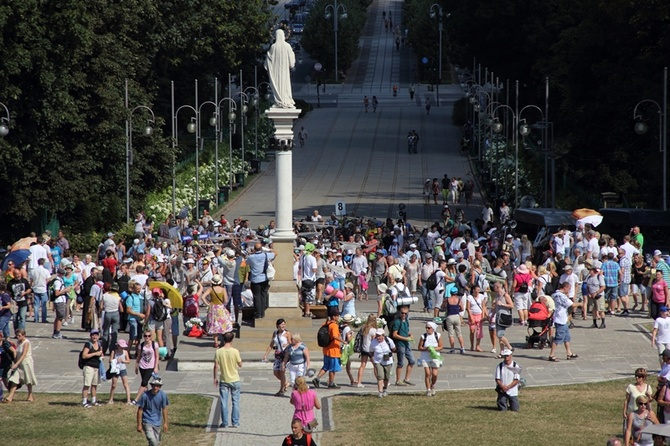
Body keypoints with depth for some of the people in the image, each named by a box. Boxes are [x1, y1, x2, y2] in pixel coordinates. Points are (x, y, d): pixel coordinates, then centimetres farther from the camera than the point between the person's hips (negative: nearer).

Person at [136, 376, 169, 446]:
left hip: (157, 422, 4)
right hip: (147, 422, -4)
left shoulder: (163, 395, -7)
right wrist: (139, 424, -7)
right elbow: (140, 410, -9)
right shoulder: (145, 395, -16)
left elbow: (164, 409, 4)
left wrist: (165, 423, 6)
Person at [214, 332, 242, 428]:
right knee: (235, 402, 8)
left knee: (223, 402, 6)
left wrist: (215, 378, 6)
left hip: (223, 380, 1)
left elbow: (216, 366, -5)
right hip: (235, 380, -1)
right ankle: (235, 422, 9)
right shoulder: (235, 351, -12)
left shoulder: (218, 352, -8)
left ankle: (224, 422, 7)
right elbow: (240, 365, -3)